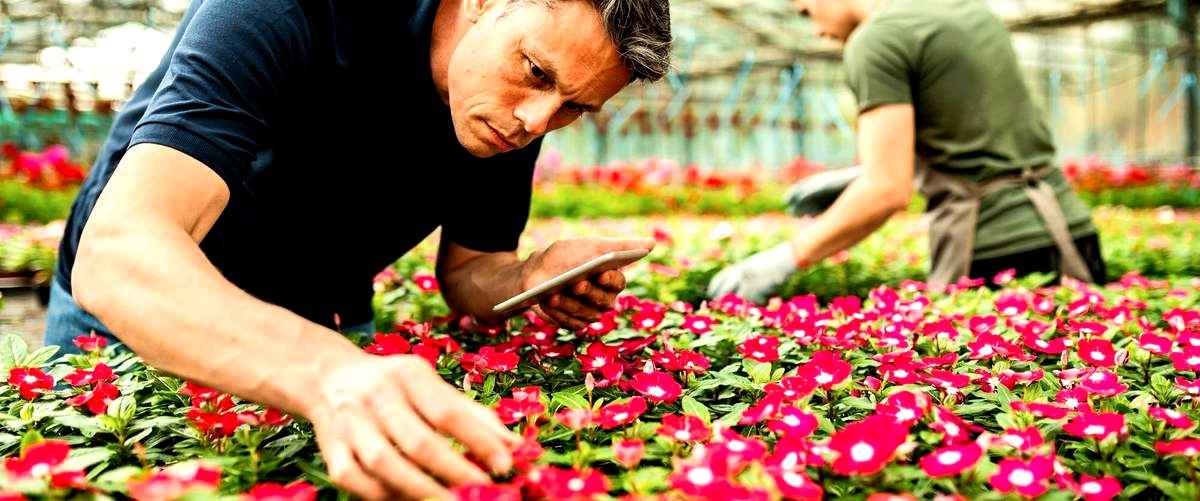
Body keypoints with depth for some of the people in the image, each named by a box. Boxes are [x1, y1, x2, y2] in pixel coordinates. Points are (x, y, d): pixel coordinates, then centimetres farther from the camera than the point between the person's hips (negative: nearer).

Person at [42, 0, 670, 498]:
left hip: (317, 329, 4)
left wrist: (534, 279, -28)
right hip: (138, 317, -3)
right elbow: (115, 252, -47)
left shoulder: (515, 115, -17)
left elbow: (465, 271, -4)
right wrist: (327, 372, -64)